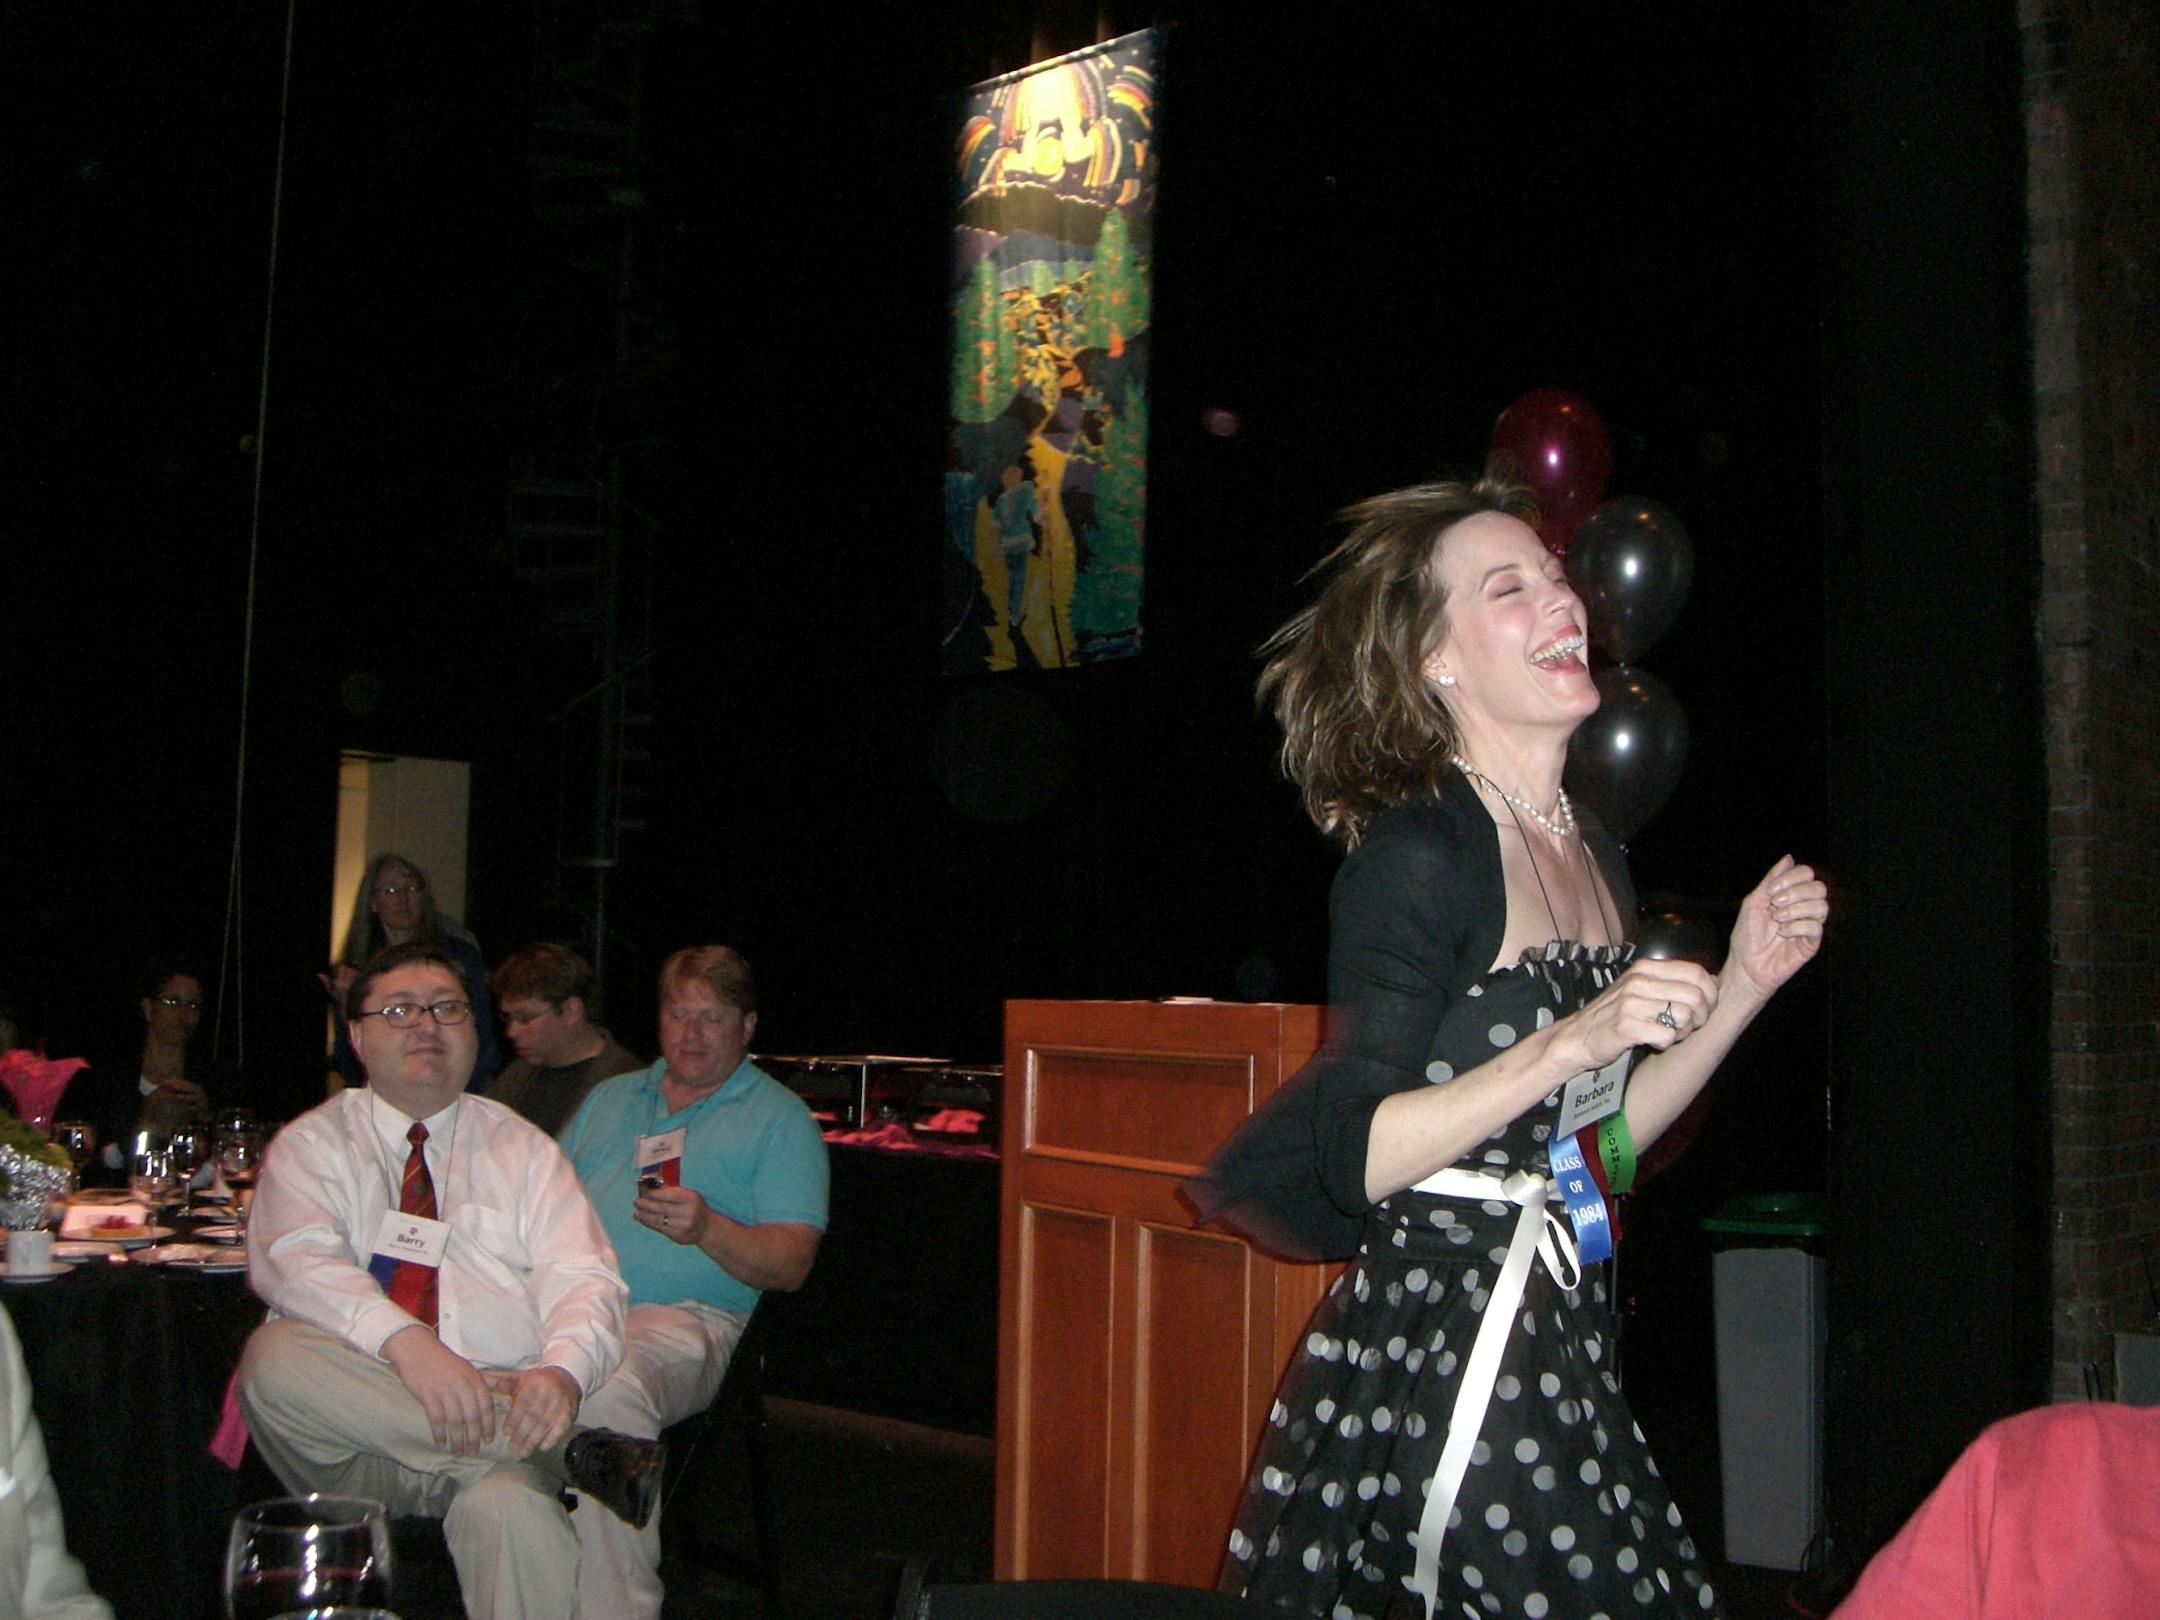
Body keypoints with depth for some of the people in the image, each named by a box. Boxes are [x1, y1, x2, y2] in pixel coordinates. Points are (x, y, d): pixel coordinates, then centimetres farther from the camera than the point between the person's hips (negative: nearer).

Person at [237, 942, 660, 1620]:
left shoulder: (520, 1148, 17)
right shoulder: (312, 1144, 13)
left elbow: (582, 1278, 4)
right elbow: (293, 1260, -7)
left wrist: (564, 1368, -21)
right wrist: (404, 1340, -27)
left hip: (503, 1406, -2)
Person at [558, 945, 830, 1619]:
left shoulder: (779, 1118, 10)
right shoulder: (610, 1097, 28)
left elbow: (791, 1264, 1)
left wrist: (706, 1229, -17)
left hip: (681, 1315, -5)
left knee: (609, 1389, -38)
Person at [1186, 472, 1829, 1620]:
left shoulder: (1595, 856, 11)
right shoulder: (1414, 855, -15)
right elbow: (1354, 1161, -18)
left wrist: (1745, 985, 8)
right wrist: (1572, 1042, -24)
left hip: (1565, 1344, 8)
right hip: (1426, 1358, -8)